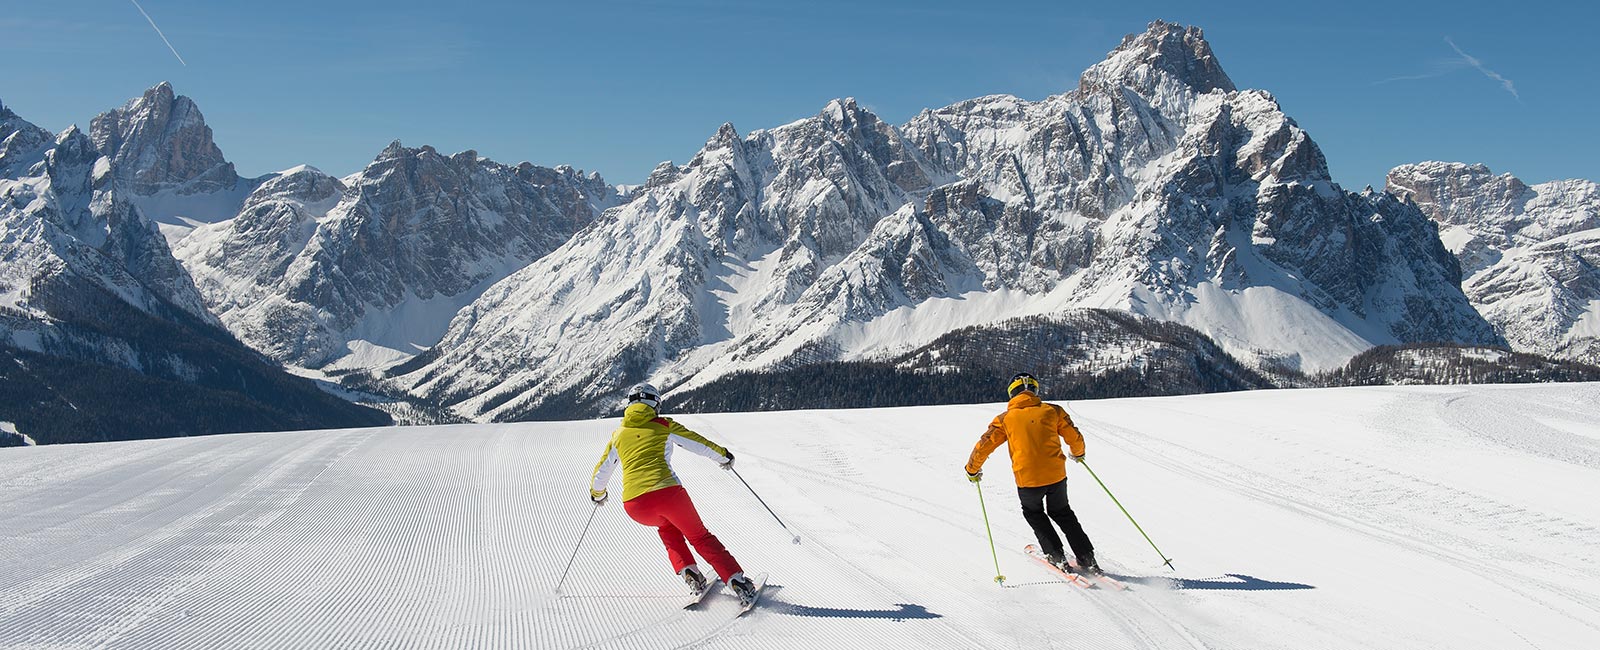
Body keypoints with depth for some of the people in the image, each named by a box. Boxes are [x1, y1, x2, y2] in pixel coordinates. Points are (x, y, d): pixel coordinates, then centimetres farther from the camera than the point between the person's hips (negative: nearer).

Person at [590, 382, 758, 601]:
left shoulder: (618, 435, 19)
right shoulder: (664, 426, 11)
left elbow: (601, 473, 26)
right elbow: (701, 444, 17)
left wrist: (597, 494, 47)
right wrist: (724, 456, 35)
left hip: (634, 505, 3)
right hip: (667, 492, -2)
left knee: (667, 527, 34)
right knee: (700, 537, 16)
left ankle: (687, 571, 17)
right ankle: (737, 581, 5)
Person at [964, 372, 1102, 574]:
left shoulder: (1005, 419, 3)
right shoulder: (1053, 411, 5)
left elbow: (983, 446, 3)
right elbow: (1075, 438, 12)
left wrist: (972, 470, 20)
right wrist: (1078, 454, 35)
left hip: (1027, 480, -1)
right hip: (1056, 475, 2)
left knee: (1033, 513, 28)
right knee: (1062, 513, 27)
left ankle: (1056, 556, 18)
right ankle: (1087, 558, 22)